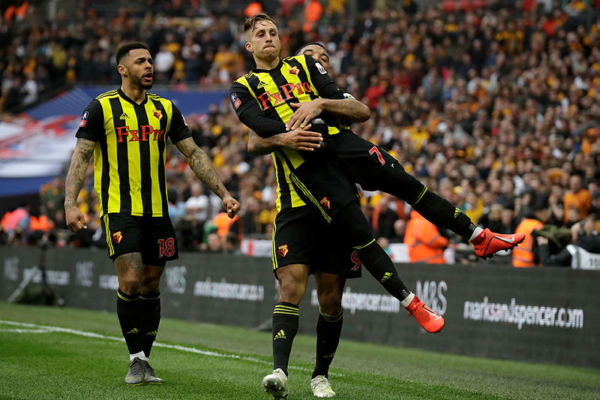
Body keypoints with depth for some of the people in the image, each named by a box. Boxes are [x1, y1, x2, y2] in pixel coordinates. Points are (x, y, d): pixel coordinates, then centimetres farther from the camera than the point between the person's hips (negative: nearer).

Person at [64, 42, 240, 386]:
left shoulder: (165, 109, 10)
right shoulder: (102, 107, -2)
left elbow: (194, 154, 13)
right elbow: (81, 156, -5)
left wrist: (223, 193, 6)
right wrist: (71, 203, -17)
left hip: (157, 211, 4)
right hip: (119, 208, -4)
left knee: (151, 285, 7)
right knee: (130, 281, -15)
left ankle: (145, 361, 17)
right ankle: (136, 359, -1)